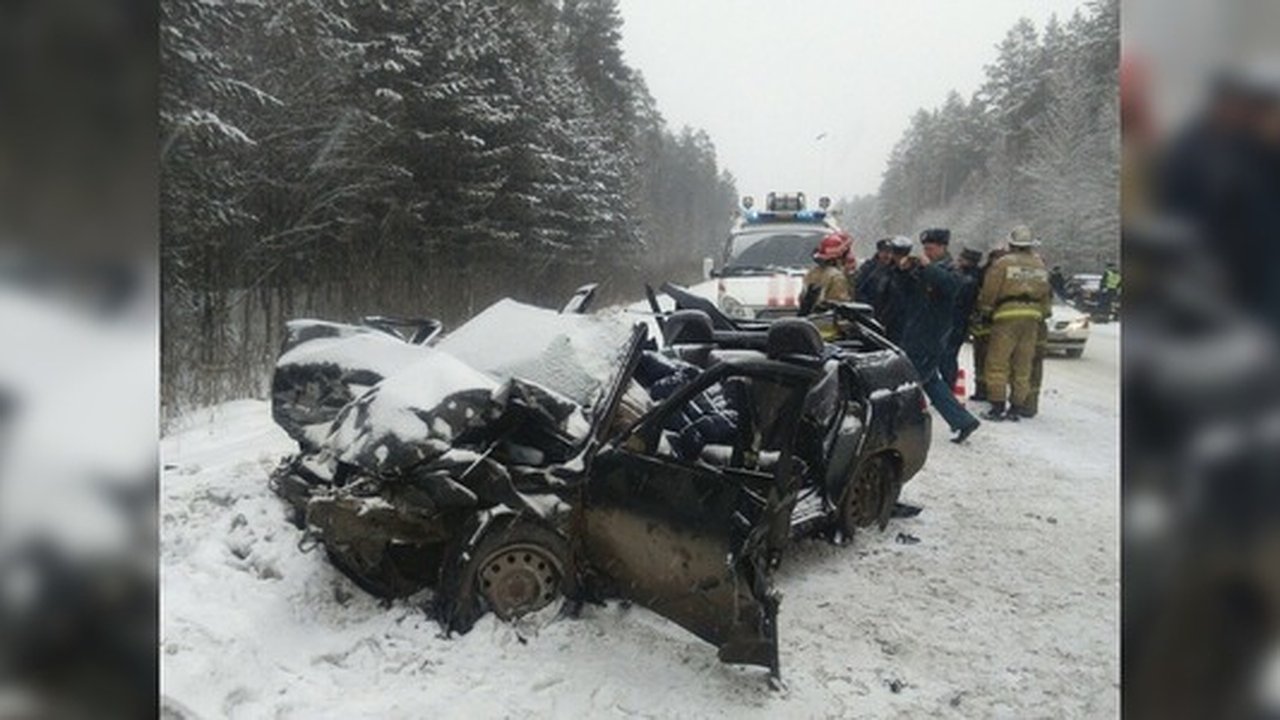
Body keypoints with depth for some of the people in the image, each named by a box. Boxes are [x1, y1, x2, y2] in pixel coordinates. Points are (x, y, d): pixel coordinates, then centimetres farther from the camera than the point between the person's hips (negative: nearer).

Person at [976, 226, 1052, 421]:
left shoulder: (1003, 263, -4)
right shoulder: (1040, 266, 14)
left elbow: (988, 293, -4)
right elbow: (1046, 295, 20)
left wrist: (985, 312, 12)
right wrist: (1043, 313, 31)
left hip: (1007, 315, -5)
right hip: (1032, 316, 5)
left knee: (997, 363, -1)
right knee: (1023, 366, 10)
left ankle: (997, 406, -5)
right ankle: (1017, 406, 12)